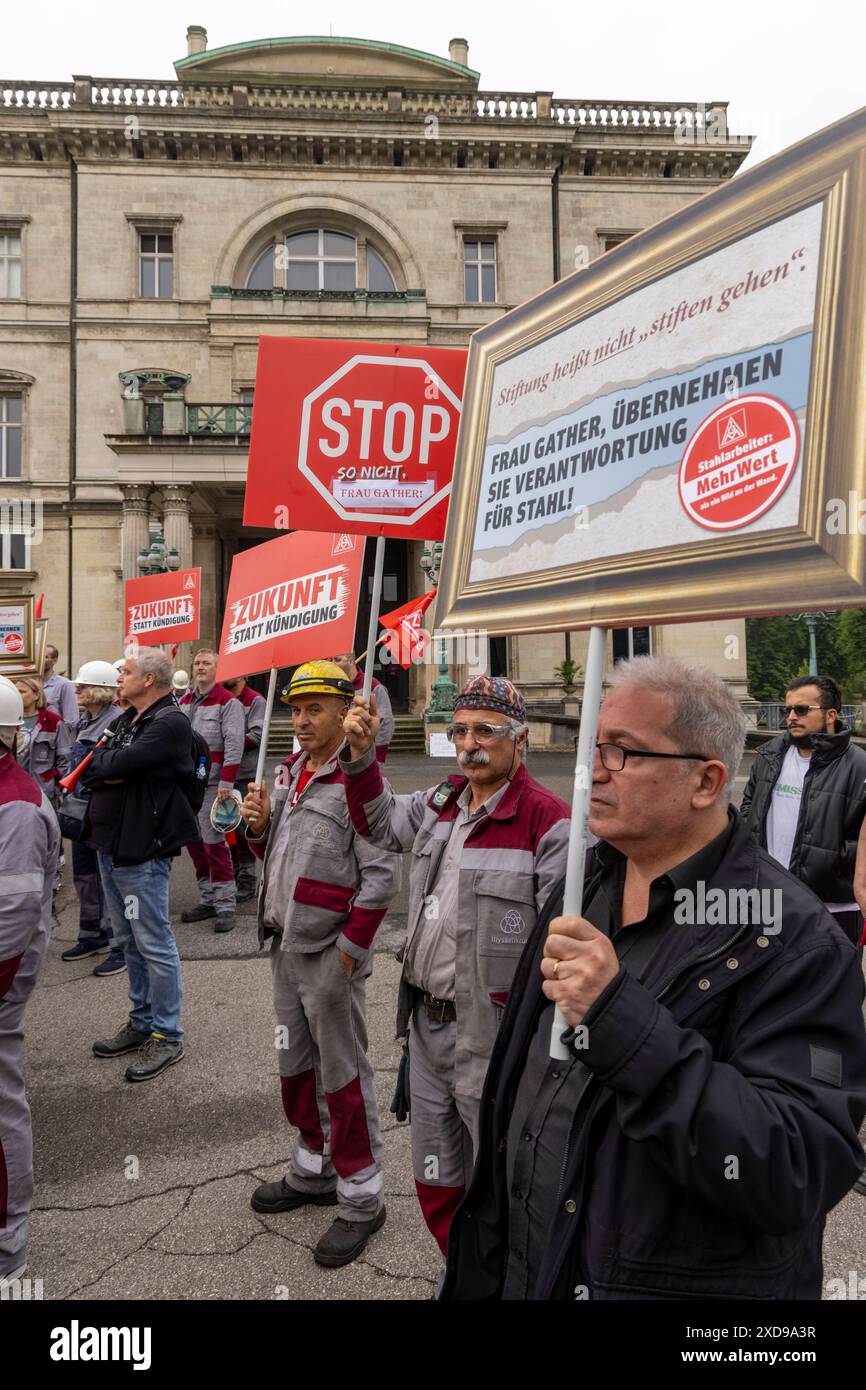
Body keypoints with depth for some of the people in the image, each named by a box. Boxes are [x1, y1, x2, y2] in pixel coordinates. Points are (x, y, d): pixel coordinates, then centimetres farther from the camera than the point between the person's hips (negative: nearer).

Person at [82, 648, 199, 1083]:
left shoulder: (170, 723, -14)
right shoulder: (126, 721, 14)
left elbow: (120, 763, -24)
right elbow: (88, 774, 8)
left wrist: (104, 763, -2)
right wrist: (112, 770, -13)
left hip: (142, 851, -9)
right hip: (110, 846, 10)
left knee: (154, 945, -1)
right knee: (129, 942, 18)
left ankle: (167, 1036, 11)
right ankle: (141, 1022, 32)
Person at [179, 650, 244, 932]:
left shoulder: (228, 702, -7)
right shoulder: (184, 701, 16)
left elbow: (234, 744, -14)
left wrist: (226, 783, -20)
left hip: (211, 783, -7)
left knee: (213, 842, -8)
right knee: (194, 841, 10)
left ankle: (225, 905, -1)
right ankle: (208, 900, 20)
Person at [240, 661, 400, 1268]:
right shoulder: (290, 772, 10)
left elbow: (382, 873, -20)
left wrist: (350, 946, -18)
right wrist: (259, 825, -2)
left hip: (330, 953, -8)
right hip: (285, 944, 8)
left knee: (341, 1074, 4)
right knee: (296, 1065, 21)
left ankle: (361, 1199, 21)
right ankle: (313, 1171, 40)